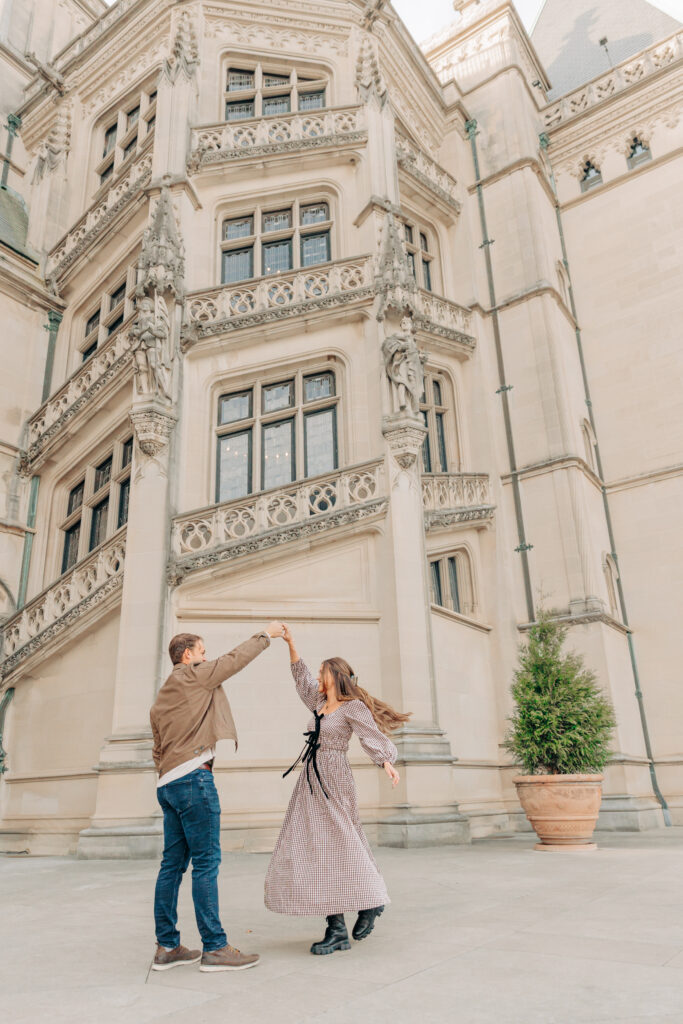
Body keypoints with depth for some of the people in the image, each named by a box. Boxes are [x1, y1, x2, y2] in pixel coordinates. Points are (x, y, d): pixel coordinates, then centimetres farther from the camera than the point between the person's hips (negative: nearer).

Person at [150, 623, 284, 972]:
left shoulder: (160, 701, 23)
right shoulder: (191, 675, -3)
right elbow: (234, 659, 0)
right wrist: (265, 634, 12)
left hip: (168, 783, 9)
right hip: (193, 776, -9)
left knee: (173, 863, 9)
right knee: (206, 861, -7)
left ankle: (167, 947, 13)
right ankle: (215, 948, -4)